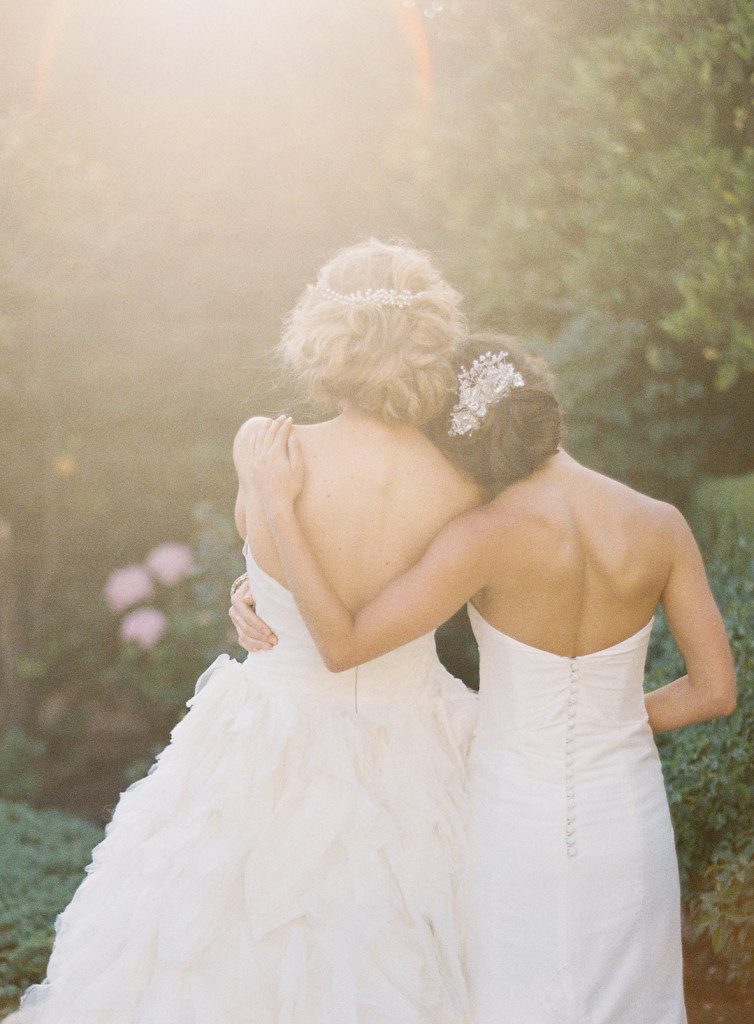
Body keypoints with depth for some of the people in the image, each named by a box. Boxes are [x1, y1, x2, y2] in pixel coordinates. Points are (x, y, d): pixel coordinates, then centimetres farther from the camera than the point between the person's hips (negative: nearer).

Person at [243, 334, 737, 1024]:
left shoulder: (489, 536, -23)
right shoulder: (662, 526, -12)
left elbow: (343, 645, -21)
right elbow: (716, 690, -6)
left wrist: (279, 506, -20)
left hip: (514, 817, -3)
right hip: (628, 811, 3)